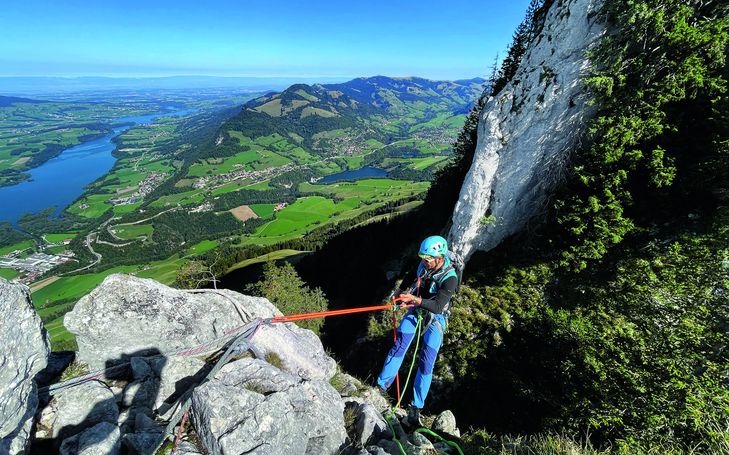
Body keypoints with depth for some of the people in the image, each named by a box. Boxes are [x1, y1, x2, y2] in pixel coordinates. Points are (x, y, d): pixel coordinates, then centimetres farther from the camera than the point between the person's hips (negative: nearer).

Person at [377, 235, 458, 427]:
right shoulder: (424, 265, -11)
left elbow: (437, 306, -34)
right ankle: (381, 386, 8)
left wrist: (416, 300, -48)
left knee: (426, 362, -3)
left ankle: (416, 408, 13)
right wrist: (409, 299, -5)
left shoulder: (450, 278, -26)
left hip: (435, 318, -4)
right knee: (398, 347, -5)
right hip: (416, 310, 4)